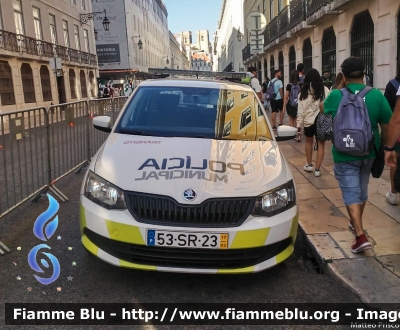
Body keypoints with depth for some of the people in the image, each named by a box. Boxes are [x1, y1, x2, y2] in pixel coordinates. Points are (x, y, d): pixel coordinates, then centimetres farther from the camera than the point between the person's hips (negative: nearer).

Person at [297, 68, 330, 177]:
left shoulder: (303, 92, -2)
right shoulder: (324, 90, -6)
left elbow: (300, 110, -2)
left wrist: (299, 124, 4)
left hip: (308, 121, 2)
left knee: (308, 141, 25)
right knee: (321, 144, 9)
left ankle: (309, 165, 32)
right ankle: (317, 169, 8)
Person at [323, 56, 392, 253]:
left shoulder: (336, 96, -12)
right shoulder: (377, 95, -9)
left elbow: (324, 109, 11)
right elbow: (387, 127, -3)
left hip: (344, 154, -3)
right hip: (368, 153, 3)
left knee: (351, 194, 1)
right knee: (362, 190, 21)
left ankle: (361, 236, -9)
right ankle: (355, 224, 39)